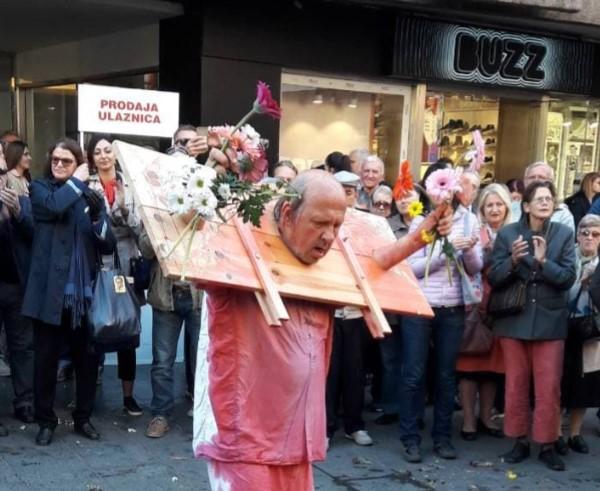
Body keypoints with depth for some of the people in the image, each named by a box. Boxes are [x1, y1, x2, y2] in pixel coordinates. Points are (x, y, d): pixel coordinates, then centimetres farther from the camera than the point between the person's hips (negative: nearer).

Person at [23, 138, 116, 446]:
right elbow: (53, 206, -20)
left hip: (84, 291, 2)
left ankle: (83, 418, 24)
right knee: (46, 358, 5)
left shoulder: (91, 196, 9)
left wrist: (98, 219, -16)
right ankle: (46, 421, 18)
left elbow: (109, 245, 2)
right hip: (50, 290, -2)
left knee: (88, 357, 9)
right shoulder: (39, 188, 4)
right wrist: (77, 182, -7)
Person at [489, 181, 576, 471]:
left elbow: (568, 278, -8)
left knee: (549, 387, 3)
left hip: (549, 320, 0)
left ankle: (547, 445, 16)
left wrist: (543, 261, -23)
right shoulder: (507, 233, -3)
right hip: (514, 319, 0)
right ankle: (519, 441, 22)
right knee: (515, 384, 10)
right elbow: (494, 278, -5)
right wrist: (513, 260, -23)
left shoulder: (564, 234, -2)